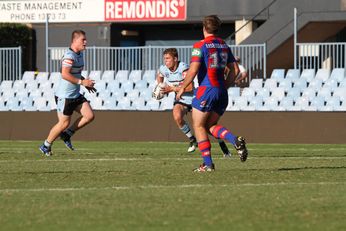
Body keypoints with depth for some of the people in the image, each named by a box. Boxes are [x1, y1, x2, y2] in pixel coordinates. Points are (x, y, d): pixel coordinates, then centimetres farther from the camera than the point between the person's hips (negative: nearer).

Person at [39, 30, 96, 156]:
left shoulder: (79, 54, 11)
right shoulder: (69, 56, -21)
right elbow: (65, 74, -29)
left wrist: (86, 83, 15)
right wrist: (81, 82, -26)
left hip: (76, 95, 9)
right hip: (65, 96, -9)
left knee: (89, 116, -1)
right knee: (64, 123, -2)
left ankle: (67, 135, 13)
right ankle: (46, 146, 17)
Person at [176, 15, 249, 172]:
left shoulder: (200, 46, -7)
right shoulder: (224, 46, 13)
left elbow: (193, 70, -15)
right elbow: (234, 69, 12)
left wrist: (182, 88, -4)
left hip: (206, 90, -6)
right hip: (221, 92, 6)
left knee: (198, 126, 4)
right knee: (211, 125, 15)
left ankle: (208, 164, -3)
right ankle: (236, 141, -12)